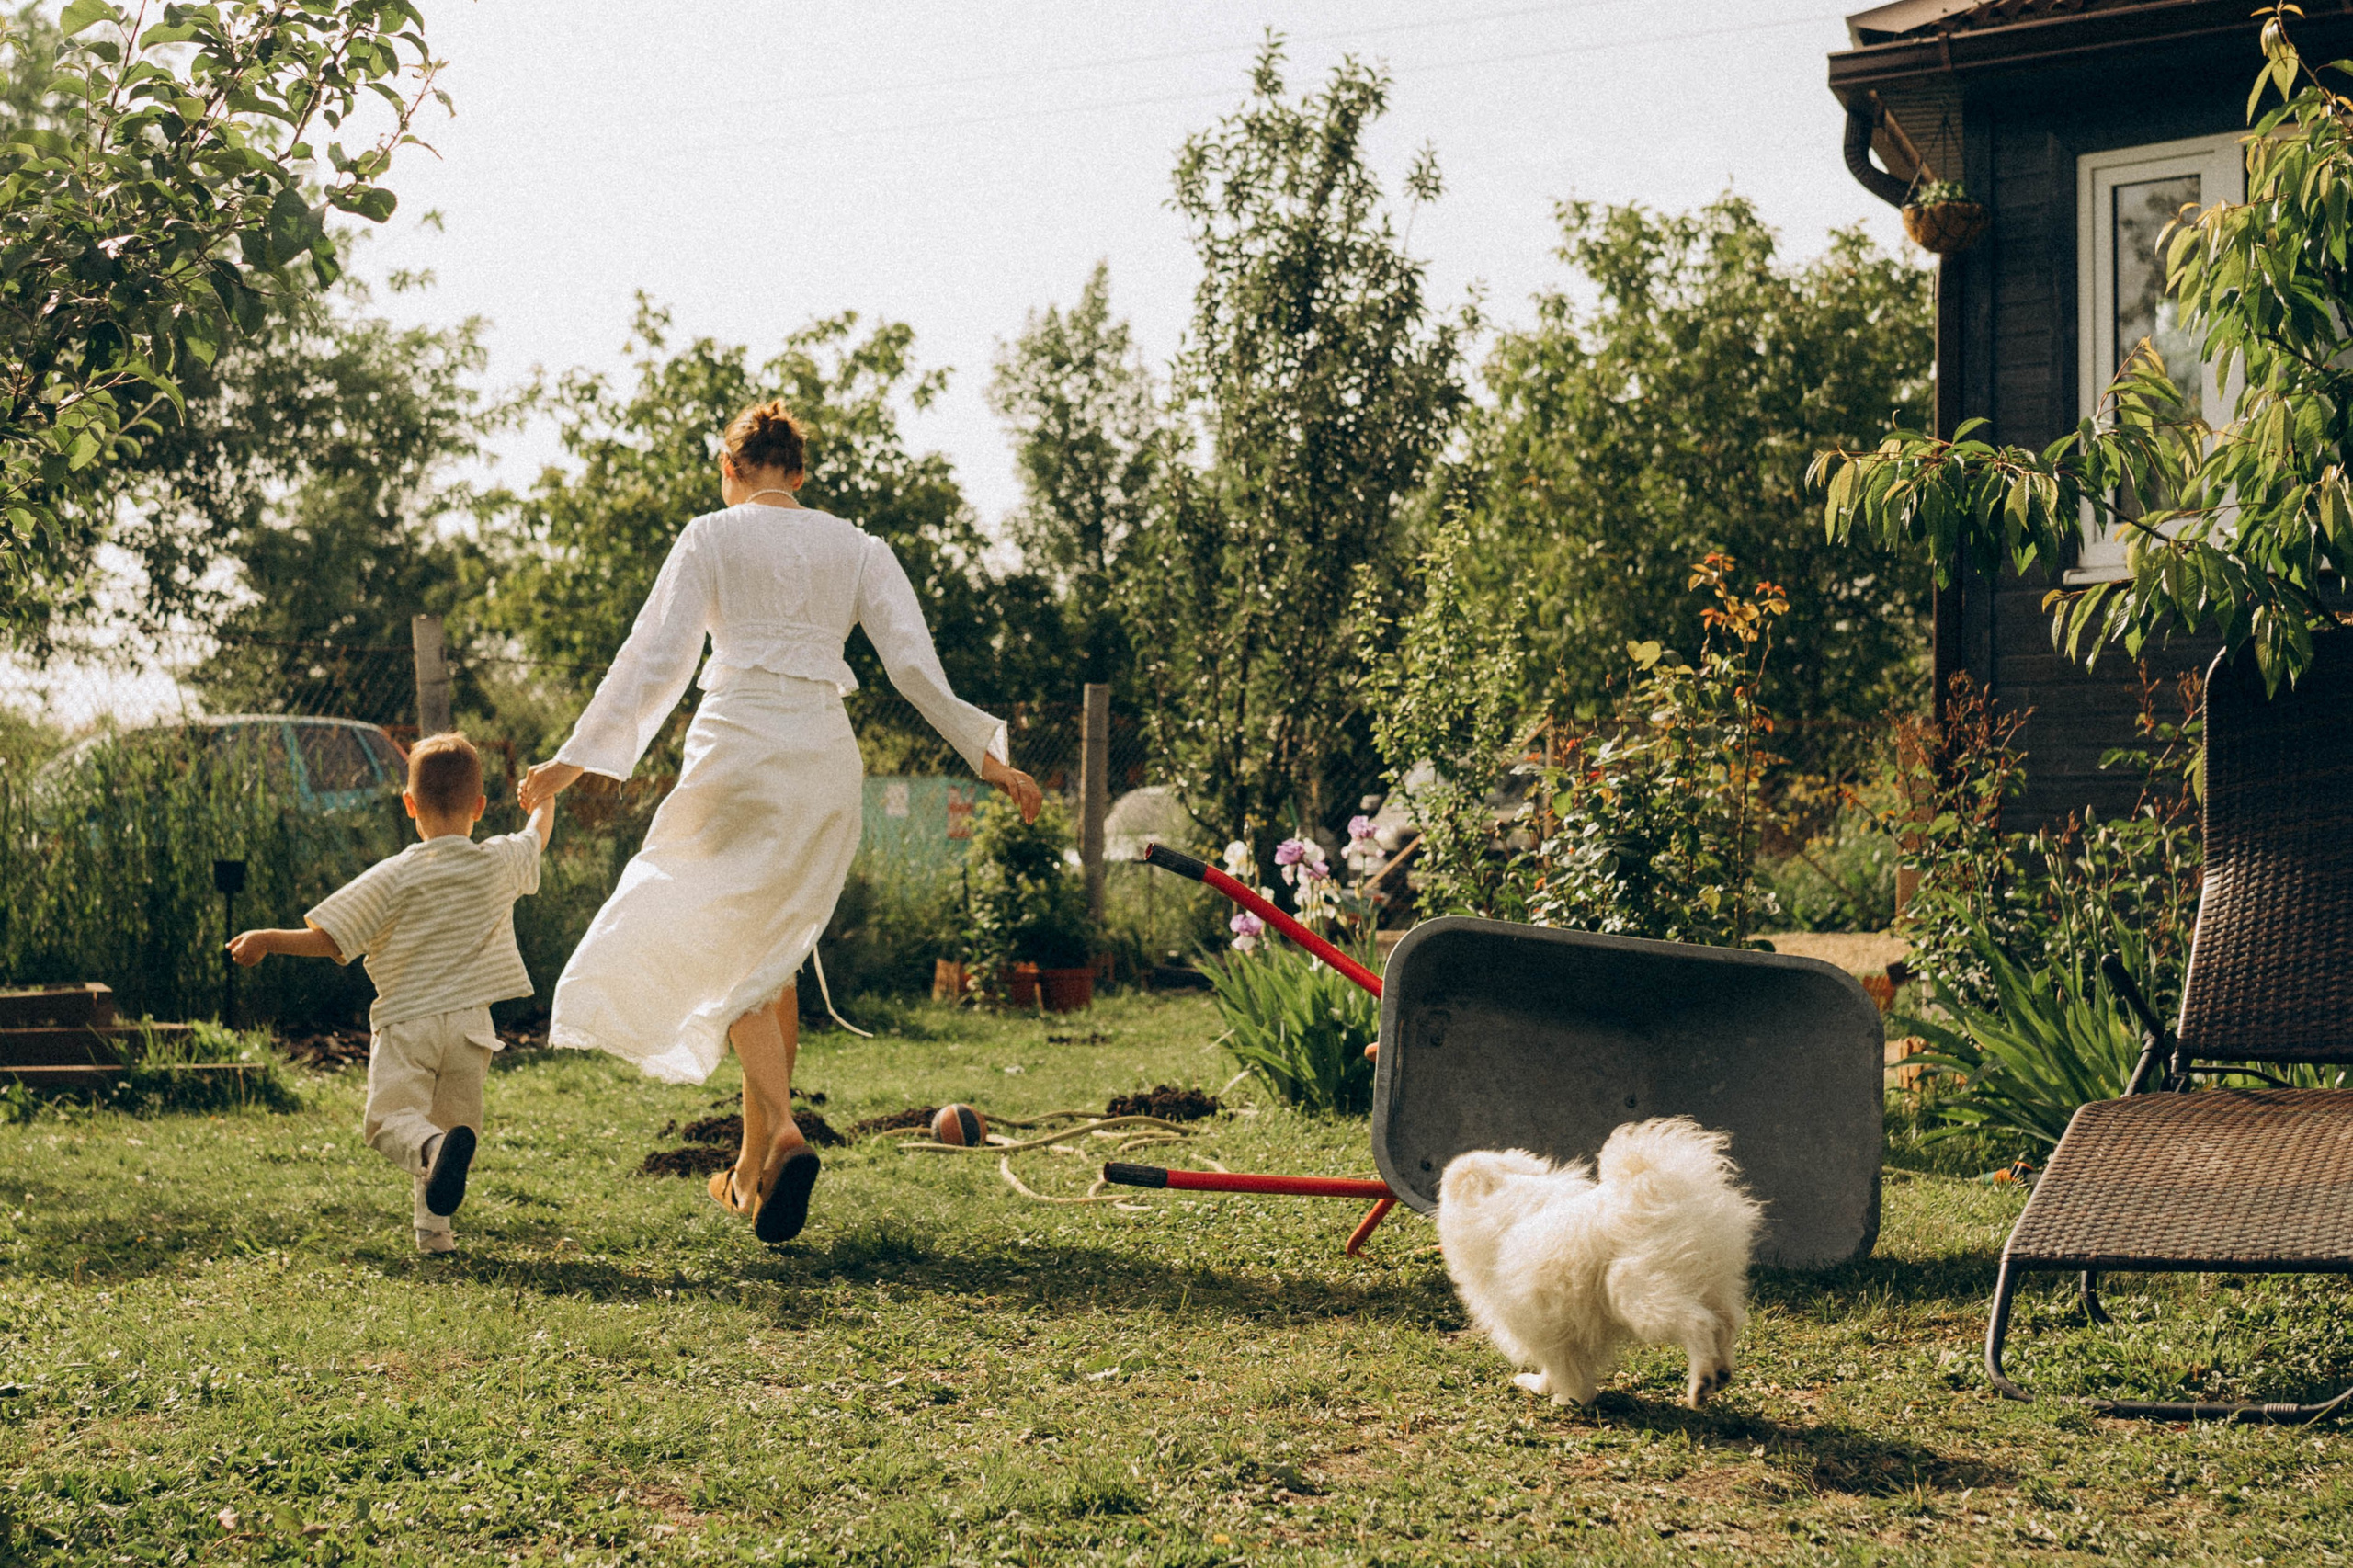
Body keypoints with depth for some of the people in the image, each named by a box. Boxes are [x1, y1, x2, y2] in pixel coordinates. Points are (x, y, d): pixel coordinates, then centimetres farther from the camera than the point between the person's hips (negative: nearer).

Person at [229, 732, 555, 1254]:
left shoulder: (395, 876, -9)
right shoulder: (500, 863, 2)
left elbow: (328, 940, -10)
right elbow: (538, 836, 25)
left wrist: (268, 939, 4)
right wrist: (544, 798, 46)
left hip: (406, 1021, -3)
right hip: (469, 1024, 3)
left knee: (390, 1118, -3)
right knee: (453, 1117, 16)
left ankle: (432, 1146, -35)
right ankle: (434, 1226, 9)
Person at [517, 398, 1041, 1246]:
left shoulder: (710, 537, 2)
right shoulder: (856, 546, 11)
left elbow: (655, 660, -3)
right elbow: (914, 663, 3)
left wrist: (576, 757, 0)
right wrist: (983, 754, 8)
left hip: (737, 747, -4)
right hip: (825, 759, 4)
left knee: (728, 947, 3)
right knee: (770, 953, 16)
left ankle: (782, 1133, -20)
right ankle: (752, 1166, 19)